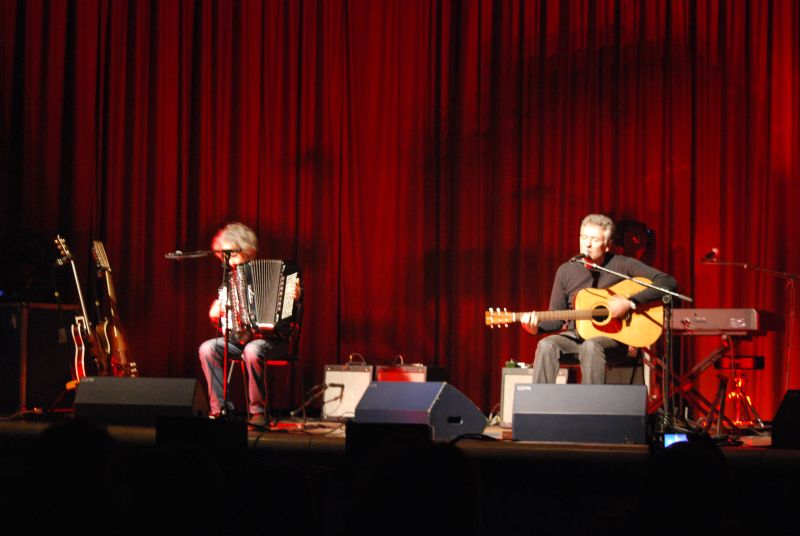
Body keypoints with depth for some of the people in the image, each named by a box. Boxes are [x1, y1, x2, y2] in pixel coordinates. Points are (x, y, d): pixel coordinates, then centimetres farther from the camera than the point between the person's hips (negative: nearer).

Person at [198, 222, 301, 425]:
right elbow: (224, 323, 22)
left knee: (252, 351, -37)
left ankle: (258, 411, -24)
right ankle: (220, 408, -16)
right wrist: (215, 316, 0)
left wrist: (295, 297, -23)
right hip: (240, 338, 6)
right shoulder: (229, 278, 14)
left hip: (272, 340, -5)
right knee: (207, 349, -19)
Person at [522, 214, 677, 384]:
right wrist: (537, 327, -11)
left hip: (612, 337, -3)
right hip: (575, 336, 3)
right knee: (546, 345, -27)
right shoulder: (566, 271, 6)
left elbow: (669, 282, -10)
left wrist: (630, 303, -18)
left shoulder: (622, 265, -4)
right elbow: (557, 318, 11)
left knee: (590, 346, -37)